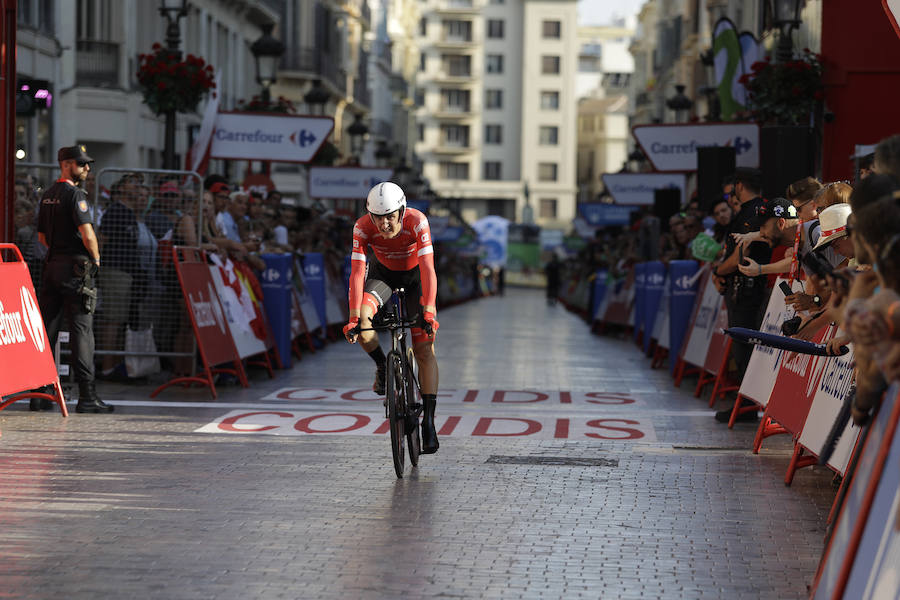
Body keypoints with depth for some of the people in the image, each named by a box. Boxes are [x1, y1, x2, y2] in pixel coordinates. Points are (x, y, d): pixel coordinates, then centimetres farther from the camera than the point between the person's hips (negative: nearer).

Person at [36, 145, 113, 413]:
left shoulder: (47, 195, 15)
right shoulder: (75, 194, -12)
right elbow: (87, 233, -19)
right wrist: (96, 258, -4)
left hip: (52, 265, 8)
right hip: (76, 268, -8)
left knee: (47, 329, 9)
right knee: (81, 330, -6)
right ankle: (87, 396, -7)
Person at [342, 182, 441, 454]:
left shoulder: (417, 222, -33)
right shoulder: (363, 227, -28)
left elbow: (427, 269, -37)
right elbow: (357, 272, -31)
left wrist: (429, 312, -46)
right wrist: (354, 317, -40)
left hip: (415, 275, -1)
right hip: (383, 273, 1)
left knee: (425, 349, -10)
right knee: (362, 320, -29)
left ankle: (428, 421, -7)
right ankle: (382, 366, 1)